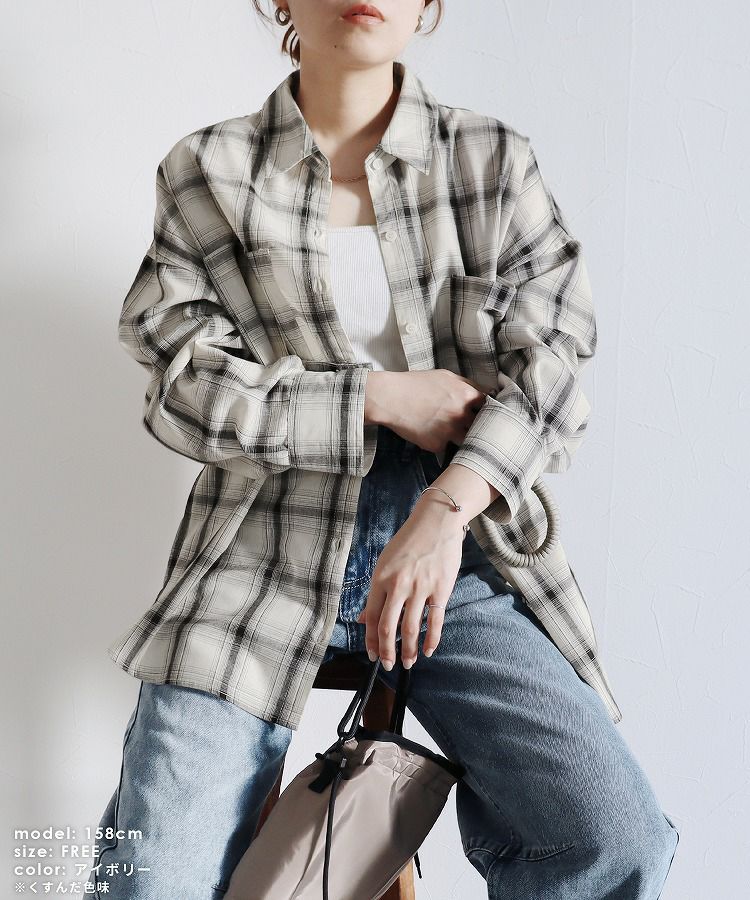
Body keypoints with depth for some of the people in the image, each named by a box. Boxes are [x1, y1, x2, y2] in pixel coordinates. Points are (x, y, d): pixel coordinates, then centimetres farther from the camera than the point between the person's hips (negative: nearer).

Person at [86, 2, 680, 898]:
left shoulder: (495, 159, 8)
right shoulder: (205, 172, 7)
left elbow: (551, 358, -2)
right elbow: (186, 381, -1)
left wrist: (445, 509, -17)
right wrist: (383, 398, -9)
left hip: (458, 553, 1)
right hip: (260, 552, 0)